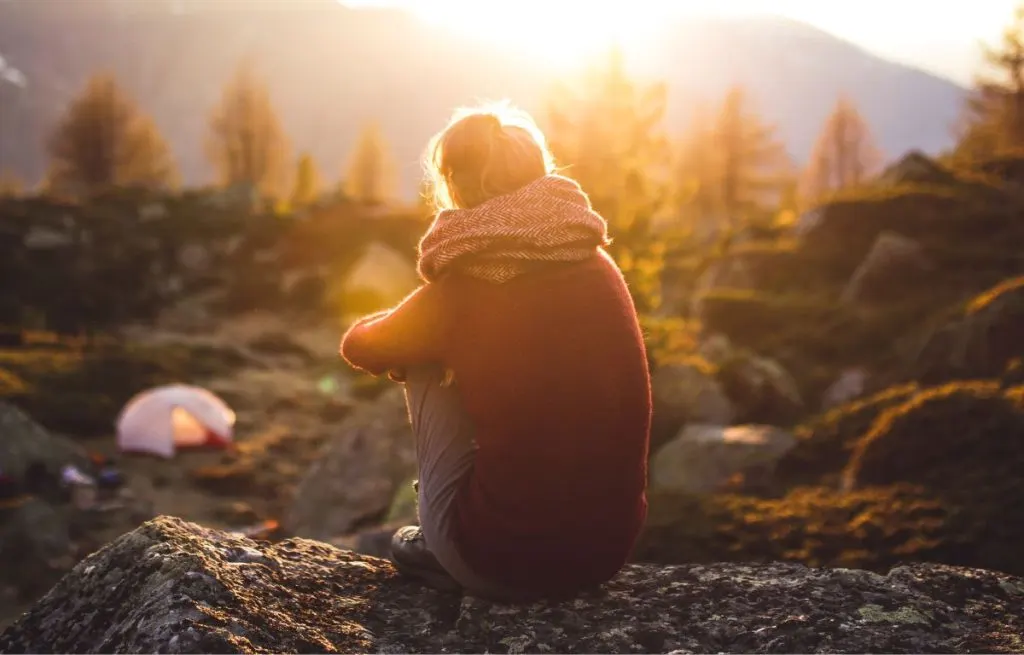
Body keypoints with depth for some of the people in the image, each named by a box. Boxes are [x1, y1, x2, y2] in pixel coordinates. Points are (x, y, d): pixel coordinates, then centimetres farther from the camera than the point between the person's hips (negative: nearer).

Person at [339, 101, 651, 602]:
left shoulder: (463, 290, -11)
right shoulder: (600, 267, 2)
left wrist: (406, 336, 30)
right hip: (612, 548, 5)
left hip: (507, 564, -5)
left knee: (423, 365, 12)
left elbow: (359, 347, 9)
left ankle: (438, 549, 23)